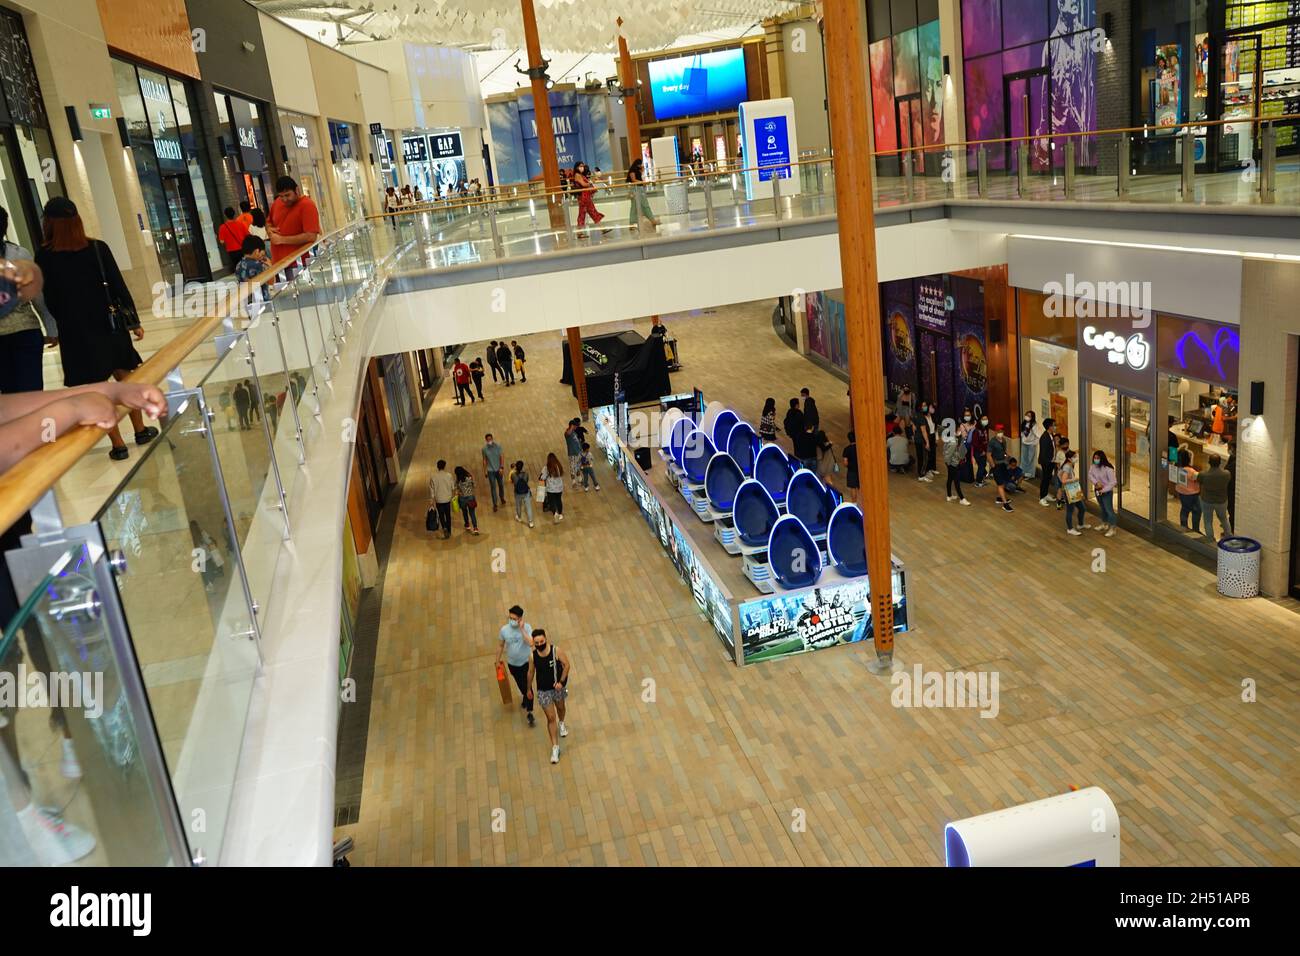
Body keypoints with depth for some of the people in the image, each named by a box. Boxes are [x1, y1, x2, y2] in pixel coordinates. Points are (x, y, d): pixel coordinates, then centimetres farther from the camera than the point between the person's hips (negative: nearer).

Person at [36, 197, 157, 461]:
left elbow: (50, 299, -2)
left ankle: (118, 444, 6)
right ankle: (141, 430, 24)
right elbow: (119, 286, -3)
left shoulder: (45, 256, -7)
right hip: (109, 323, 2)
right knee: (125, 378, 17)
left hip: (74, 330, -2)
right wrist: (134, 321, 4)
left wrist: (63, 324, 13)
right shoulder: (98, 248, -4)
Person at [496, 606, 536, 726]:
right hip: (512, 664, 3)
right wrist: (498, 660, 5)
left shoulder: (526, 627, -22)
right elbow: (500, 645, 0)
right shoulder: (504, 629, -15)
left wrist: (522, 629, -39)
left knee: (527, 687, -8)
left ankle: (529, 713, 5)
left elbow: (531, 643, -36)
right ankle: (525, 700, 52)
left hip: (526, 662, -3)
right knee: (521, 685, 23)